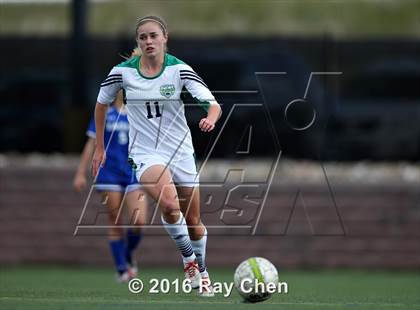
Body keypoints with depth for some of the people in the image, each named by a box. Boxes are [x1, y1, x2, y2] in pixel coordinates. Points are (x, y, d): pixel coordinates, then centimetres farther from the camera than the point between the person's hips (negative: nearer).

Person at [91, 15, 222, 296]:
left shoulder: (179, 70, -9)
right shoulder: (123, 72, -6)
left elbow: (214, 105, -16)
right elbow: (102, 103, 11)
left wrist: (210, 118, -40)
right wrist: (99, 147, 12)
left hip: (181, 152, 2)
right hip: (146, 153, -2)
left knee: (193, 220, 10)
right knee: (170, 204, -29)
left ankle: (201, 272, 34)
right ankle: (189, 259, -8)